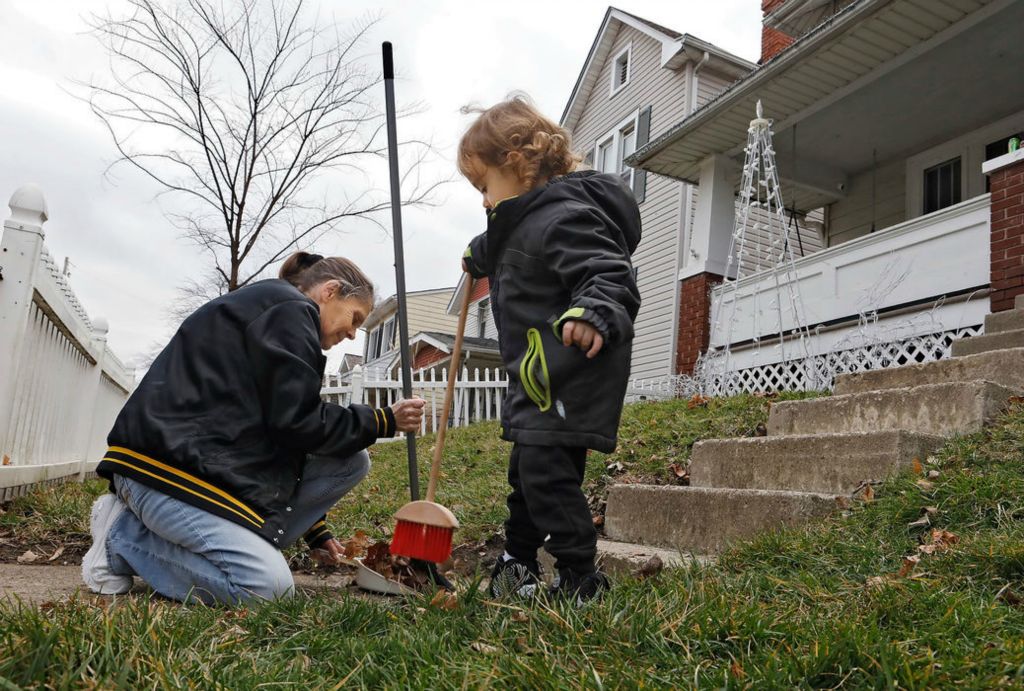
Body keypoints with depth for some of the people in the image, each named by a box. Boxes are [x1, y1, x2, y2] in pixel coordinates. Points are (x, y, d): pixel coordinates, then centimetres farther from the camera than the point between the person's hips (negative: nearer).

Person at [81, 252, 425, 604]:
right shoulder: (291, 309, -8)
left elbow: (282, 425, 23)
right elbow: (297, 422, -16)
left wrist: (317, 533, 22)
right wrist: (383, 421, -3)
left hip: (221, 464, 10)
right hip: (168, 465, -10)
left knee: (352, 461, 2)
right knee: (268, 587, -23)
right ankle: (123, 535, -4)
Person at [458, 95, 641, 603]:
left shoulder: (566, 218, -20)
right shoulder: (524, 220, 14)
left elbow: (611, 276, -30)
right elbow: (500, 250, 37)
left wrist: (595, 314, -49)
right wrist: (477, 257, 55)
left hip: (570, 379, -11)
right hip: (539, 377, 11)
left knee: (547, 470, -10)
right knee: (526, 469, 20)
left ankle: (580, 580, 4)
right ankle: (517, 561, 37)